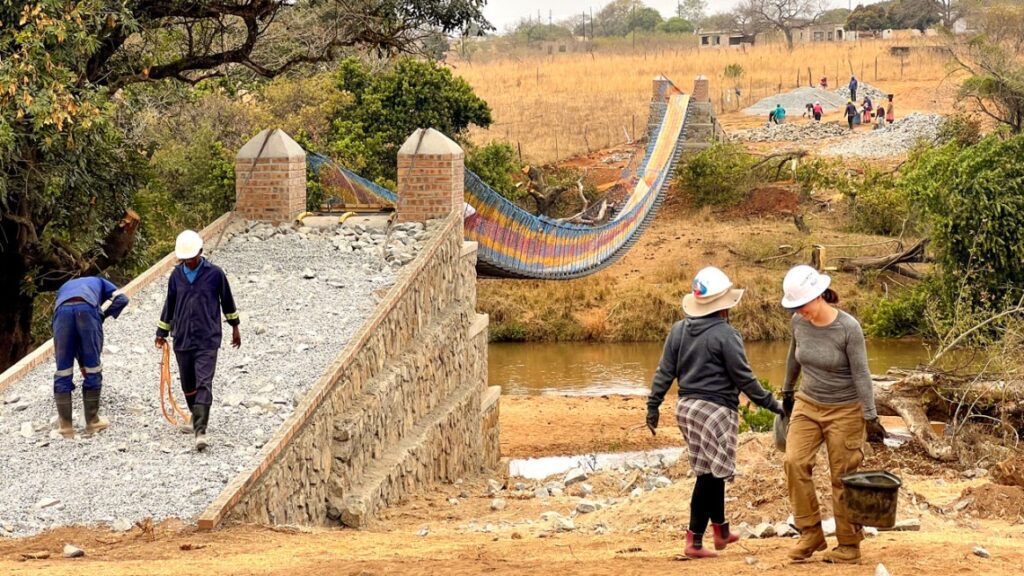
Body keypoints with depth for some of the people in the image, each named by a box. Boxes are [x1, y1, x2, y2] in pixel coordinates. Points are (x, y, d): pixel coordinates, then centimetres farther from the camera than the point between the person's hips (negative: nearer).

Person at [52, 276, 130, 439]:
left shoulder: (64, 287, 44)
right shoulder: (98, 281, 39)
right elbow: (121, 299, 18)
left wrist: (81, 361, 34)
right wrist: (102, 315, 18)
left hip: (62, 310, 2)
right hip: (87, 309, -2)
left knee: (63, 372, 10)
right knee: (93, 370, 12)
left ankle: (65, 425, 11)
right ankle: (92, 422, 19)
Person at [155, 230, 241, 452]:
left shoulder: (214, 273, -4)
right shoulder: (176, 275, 4)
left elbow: (227, 300, 9)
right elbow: (170, 304, 16)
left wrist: (235, 327, 18)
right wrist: (162, 332, 20)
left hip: (207, 340, -4)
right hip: (182, 340, 4)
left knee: (204, 385, -13)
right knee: (188, 385, 13)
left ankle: (200, 431, -20)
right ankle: (196, 417, 36)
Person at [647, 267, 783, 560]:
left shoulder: (678, 329, 5)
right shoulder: (725, 334, -14)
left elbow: (664, 372, 7)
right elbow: (744, 379, -11)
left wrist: (653, 406, 14)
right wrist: (771, 404, -2)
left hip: (686, 406, 7)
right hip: (716, 410, -7)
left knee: (713, 471, 20)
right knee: (709, 475, -2)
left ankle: (721, 530, 31)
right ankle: (694, 541, -2)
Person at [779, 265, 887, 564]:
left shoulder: (848, 328, -20)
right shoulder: (798, 323, -5)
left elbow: (861, 373, -17)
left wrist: (871, 417, -18)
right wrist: (787, 391, 25)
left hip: (844, 410, -4)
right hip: (807, 405, 4)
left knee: (843, 478, -1)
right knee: (795, 462, -14)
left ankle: (849, 545, 11)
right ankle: (810, 533, -4)